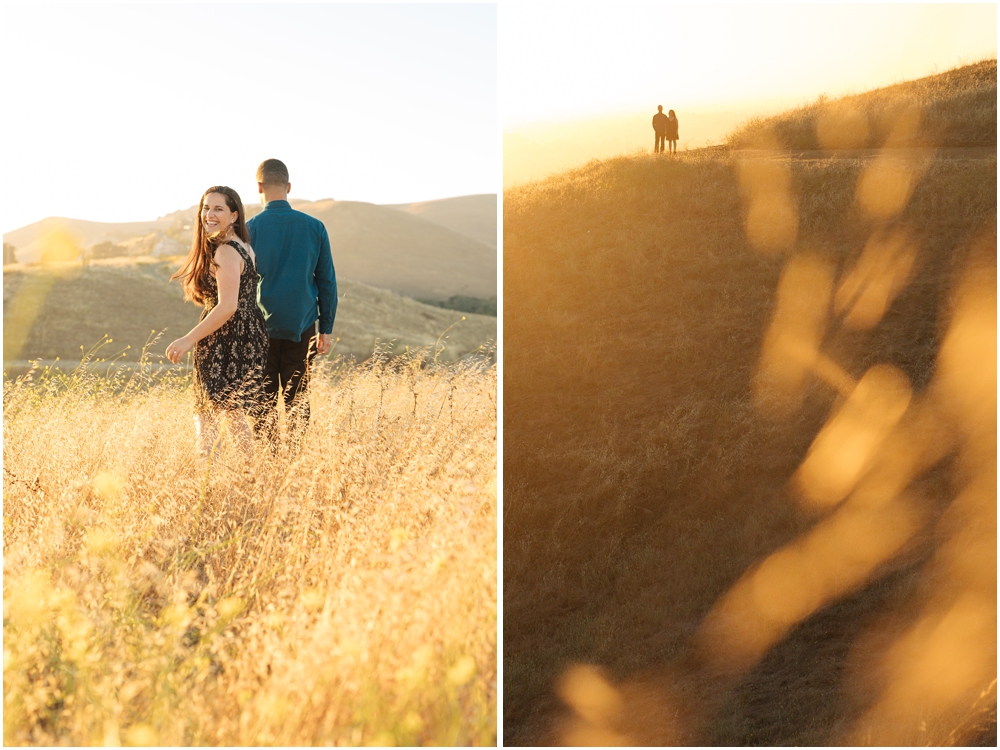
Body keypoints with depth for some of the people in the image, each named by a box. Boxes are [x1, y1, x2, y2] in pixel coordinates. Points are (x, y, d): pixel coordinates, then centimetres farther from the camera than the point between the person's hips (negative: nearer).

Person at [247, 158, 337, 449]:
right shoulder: (315, 227, 0)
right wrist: (326, 328, 11)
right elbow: (327, 281, 4)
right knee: (298, 401, 9)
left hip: (260, 328, -2)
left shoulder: (250, 228, -6)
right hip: (302, 327, 2)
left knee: (263, 403, 6)